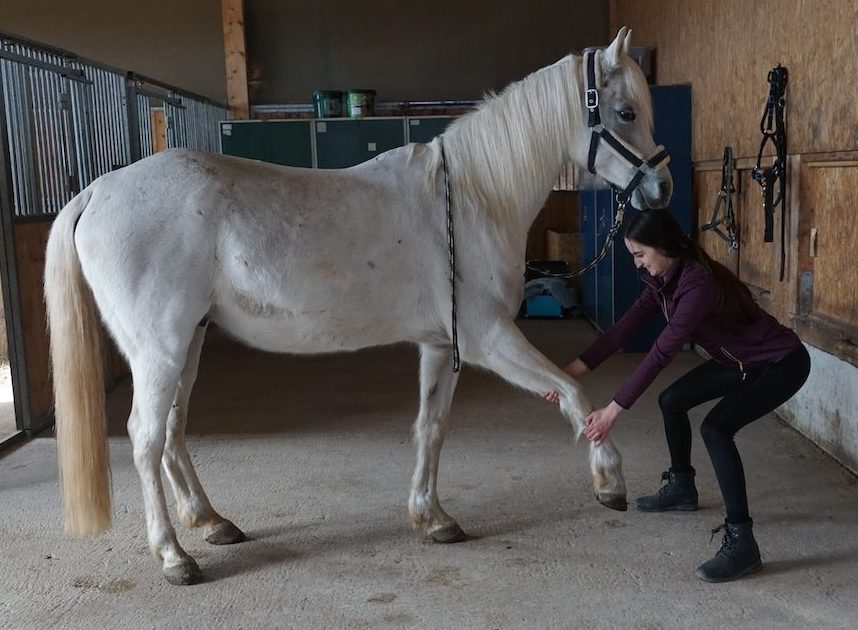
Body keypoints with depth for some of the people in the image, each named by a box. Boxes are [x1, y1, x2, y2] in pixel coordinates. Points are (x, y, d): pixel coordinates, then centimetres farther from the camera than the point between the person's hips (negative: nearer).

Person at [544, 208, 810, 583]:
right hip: (738, 360, 10)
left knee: (716, 428, -26)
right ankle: (682, 488, 35)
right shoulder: (663, 280, -4)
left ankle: (741, 542, -20)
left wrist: (613, 410, -32)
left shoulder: (698, 283, -32)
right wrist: (573, 370, -10)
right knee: (672, 401, 15)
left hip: (781, 363, -10)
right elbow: (624, 329, -4)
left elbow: (661, 354, -34)